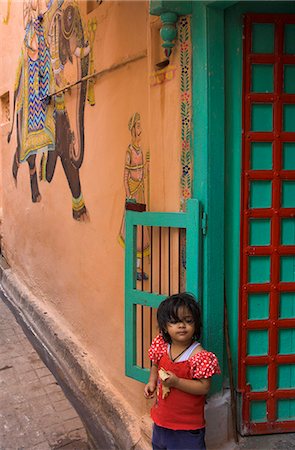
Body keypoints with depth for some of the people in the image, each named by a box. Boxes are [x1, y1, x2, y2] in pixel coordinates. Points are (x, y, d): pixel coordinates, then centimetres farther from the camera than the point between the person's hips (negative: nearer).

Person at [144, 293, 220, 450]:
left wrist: (177, 382, -31)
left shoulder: (199, 356, -24)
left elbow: (204, 387, -24)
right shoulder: (161, 346, -7)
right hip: (161, 419, 6)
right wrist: (152, 382, -4)